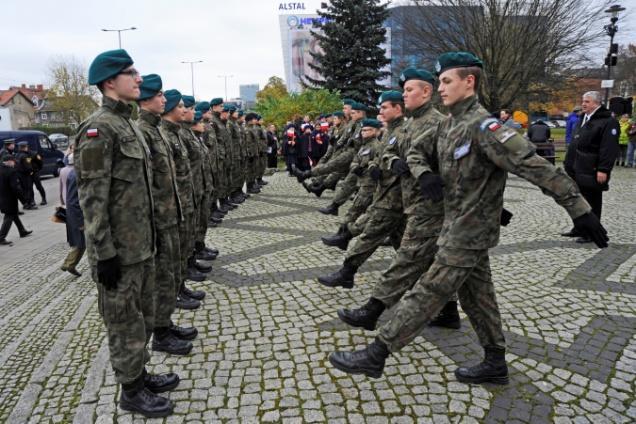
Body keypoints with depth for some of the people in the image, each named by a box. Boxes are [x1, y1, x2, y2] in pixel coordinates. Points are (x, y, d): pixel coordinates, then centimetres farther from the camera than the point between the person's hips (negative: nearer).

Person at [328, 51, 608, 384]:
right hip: (459, 226, 9)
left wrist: (580, 210, -23)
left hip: (468, 232, -9)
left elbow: (536, 167, -22)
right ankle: (496, 363, 30)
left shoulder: (483, 126, -19)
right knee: (476, 296, 16)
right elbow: (415, 153, 17)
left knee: (428, 292, -3)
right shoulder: (447, 125, 8)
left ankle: (376, 354, 4)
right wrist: (424, 174, -8)